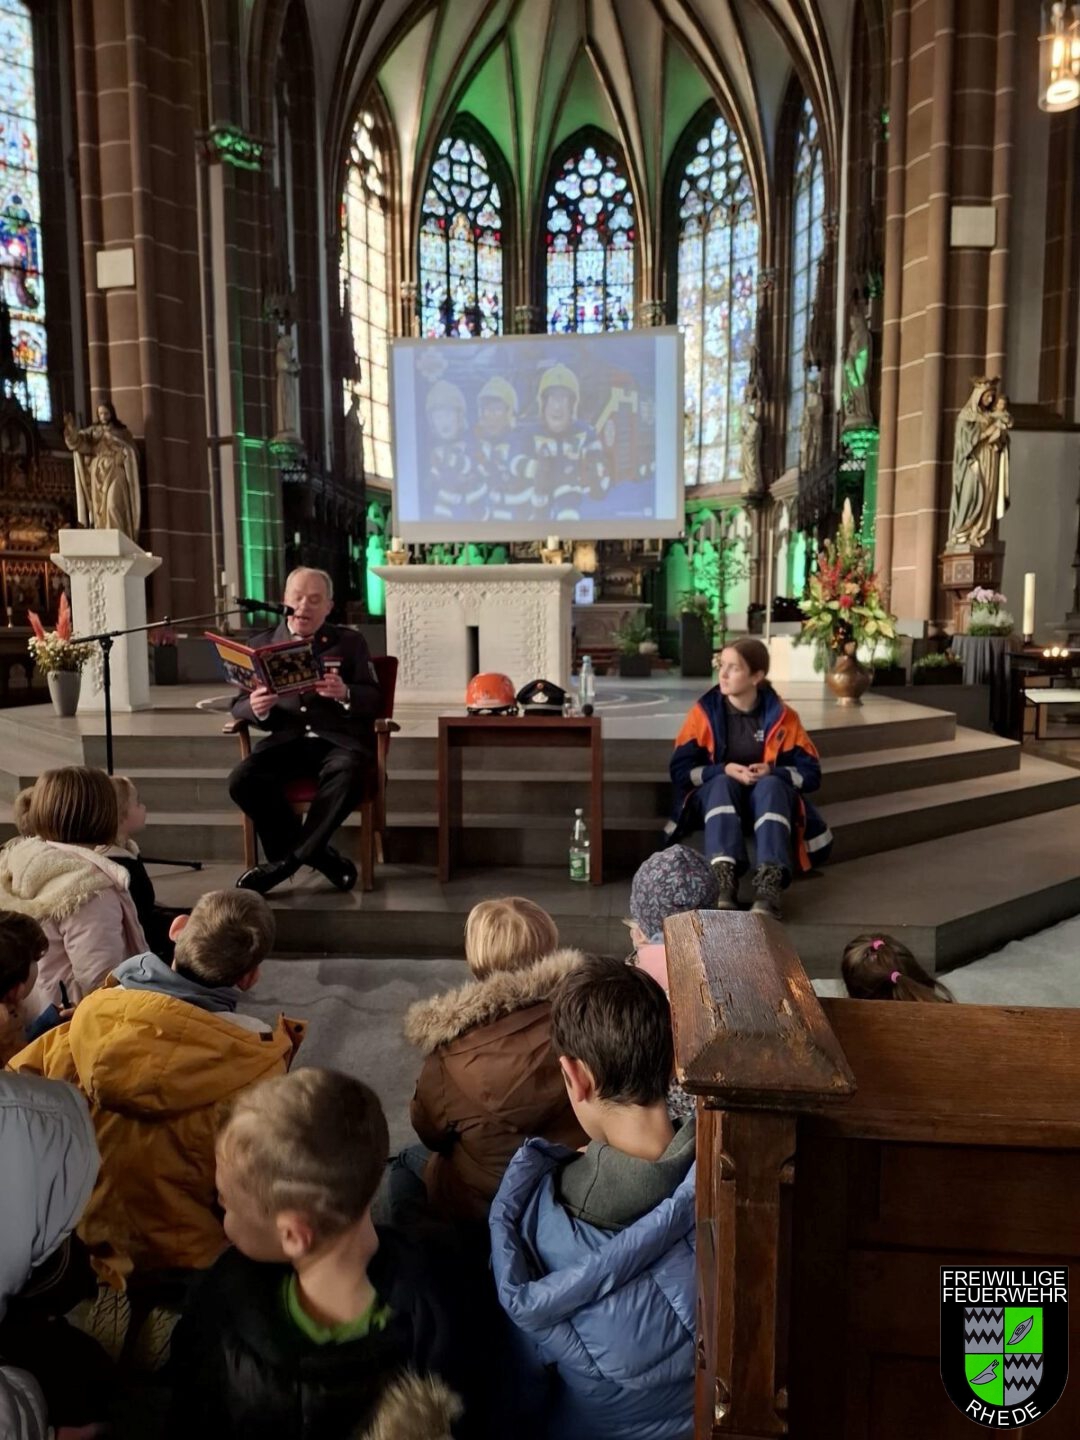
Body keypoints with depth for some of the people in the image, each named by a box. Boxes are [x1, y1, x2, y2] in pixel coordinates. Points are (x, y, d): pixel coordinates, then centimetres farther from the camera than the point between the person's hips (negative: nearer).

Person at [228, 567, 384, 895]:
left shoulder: (349, 642, 12)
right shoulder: (262, 644, 16)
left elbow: (374, 700, 2)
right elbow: (238, 705, 11)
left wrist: (344, 694, -21)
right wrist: (255, 708, -15)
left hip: (340, 739, -2)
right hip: (288, 740, 2)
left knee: (347, 774, -36)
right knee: (242, 780, -26)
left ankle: (286, 861, -18)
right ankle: (320, 855, -11)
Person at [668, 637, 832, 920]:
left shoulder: (781, 716, -5)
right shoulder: (705, 712, -5)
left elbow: (811, 774, -6)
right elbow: (679, 770, -9)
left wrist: (772, 772, -24)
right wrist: (725, 770, -23)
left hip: (769, 798, 0)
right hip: (714, 796, 0)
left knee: (771, 785, -33)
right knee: (722, 782, -33)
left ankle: (769, 884, -50)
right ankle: (722, 879, -51)